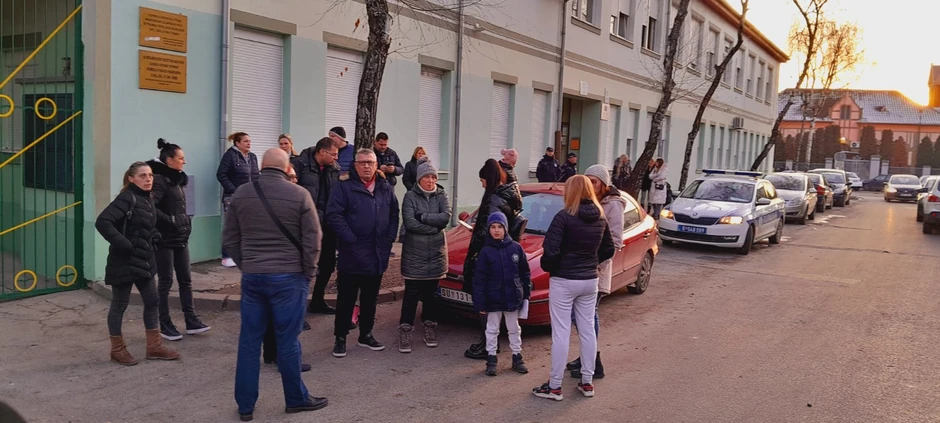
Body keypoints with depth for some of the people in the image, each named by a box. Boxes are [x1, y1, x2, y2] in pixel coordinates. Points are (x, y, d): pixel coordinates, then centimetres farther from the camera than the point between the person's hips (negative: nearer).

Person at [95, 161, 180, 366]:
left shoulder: (147, 199, 9)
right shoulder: (127, 199, -17)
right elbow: (102, 222, -28)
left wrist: (154, 236, 7)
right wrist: (123, 244, -25)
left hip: (143, 260, 9)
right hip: (124, 262, -9)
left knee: (152, 301, 11)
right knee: (119, 305, 6)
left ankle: (154, 347, 21)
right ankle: (117, 350, 20)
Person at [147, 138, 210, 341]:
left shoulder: (177, 179, 11)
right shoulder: (160, 180, -15)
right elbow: (150, 207, -27)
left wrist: (186, 224, 9)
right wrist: (170, 221, -21)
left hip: (181, 238, 8)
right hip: (165, 240, -8)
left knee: (186, 280, 10)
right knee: (166, 282, 2)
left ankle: (191, 321, 16)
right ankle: (165, 325, 12)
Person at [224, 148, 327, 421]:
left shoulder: (241, 194, 3)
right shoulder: (299, 195, -8)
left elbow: (230, 238, 8)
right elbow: (312, 240, -7)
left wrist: (245, 265, 15)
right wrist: (308, 273, 4)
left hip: (251, 276, 3)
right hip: (288, 277, -3)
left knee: (249, 340, 10)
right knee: (287, 340, 6)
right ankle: (296, 399, 20)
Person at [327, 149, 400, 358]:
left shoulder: (386, 188, 10)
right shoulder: (344, 187, -7)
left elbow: (394, 215, 15)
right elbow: (333, 215, -14)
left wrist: (389, 239, 4)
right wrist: (350, 239, -17)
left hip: (378, 255, 5)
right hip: (352, 254, -5)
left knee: (370, 298, 15)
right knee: (346, 298, 3)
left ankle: (366, 335, 27)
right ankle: (340, 337, 14)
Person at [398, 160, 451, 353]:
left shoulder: (441, 196, 4)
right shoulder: (410, 196, -4)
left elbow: (446, 217, -12)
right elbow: (409, 223, -16)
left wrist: (422, 216, -16)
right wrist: (434, 228, -14)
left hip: (436, 252, 3)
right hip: (414, 253, -3)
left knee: (431, 292, 13)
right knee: (411, 293, -1)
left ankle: (429, 327, 24)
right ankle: (405, 331, 5)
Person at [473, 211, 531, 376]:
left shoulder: (515, 247, -3)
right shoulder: (486, 251, -8)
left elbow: (525, 273, 4)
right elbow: (479, 279, -8)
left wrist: (526, 293, 3)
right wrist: (480, 303, -10)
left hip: (513, 298, 2)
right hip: (493, 299, -2)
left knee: (514, 329, 15)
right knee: (492, 330, 10)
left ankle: (517, 358, 27)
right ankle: (491, 359, 21)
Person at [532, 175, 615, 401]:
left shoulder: (565, 216, -16)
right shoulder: (600, 218, 4)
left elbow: (550, 250, -21)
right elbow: (608, 250, 12)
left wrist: (548, 267, -3)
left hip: (564, 281, -6)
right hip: (590, 280, 6)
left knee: (561, 333, 0)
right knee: (587, 330, 14)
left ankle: (554, 387, 8)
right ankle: (587, 382, 23)